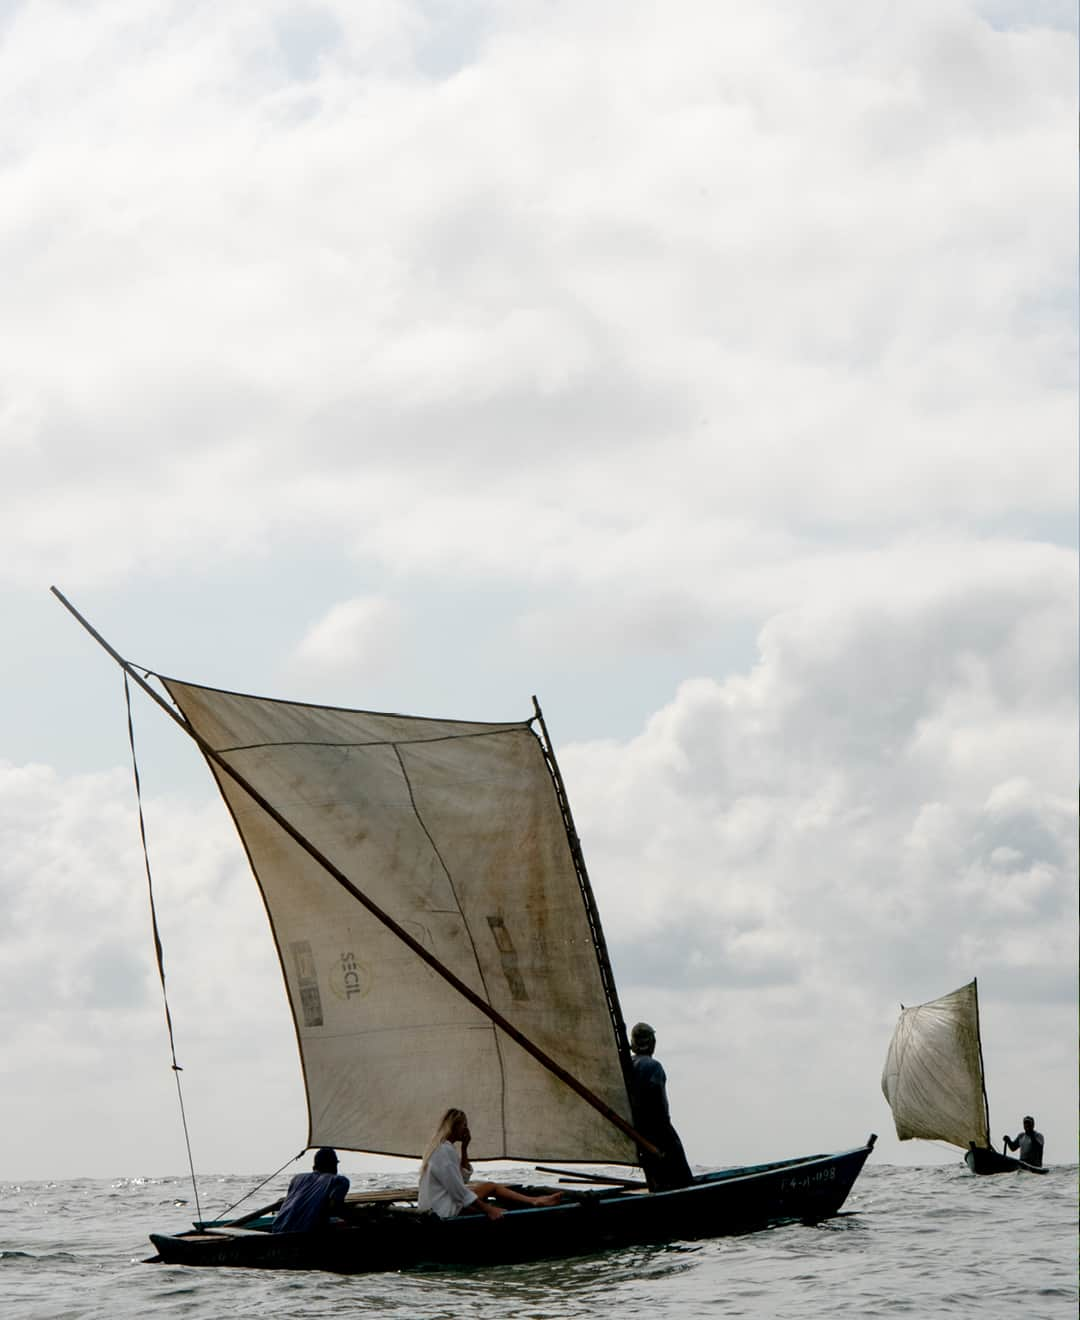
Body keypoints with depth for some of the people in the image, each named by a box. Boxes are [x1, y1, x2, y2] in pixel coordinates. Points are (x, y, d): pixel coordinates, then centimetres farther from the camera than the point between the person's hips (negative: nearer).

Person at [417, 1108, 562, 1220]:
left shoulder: (440, 1146, 12)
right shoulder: (445, 1151, -20)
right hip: (445, 1211, -10)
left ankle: (534, 1201, 7)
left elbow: (464, 1175, 19)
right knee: (491, 1188, -4)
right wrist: (487, 1209, -16)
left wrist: (464, 1148, 8)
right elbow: (458, 1191, -22)